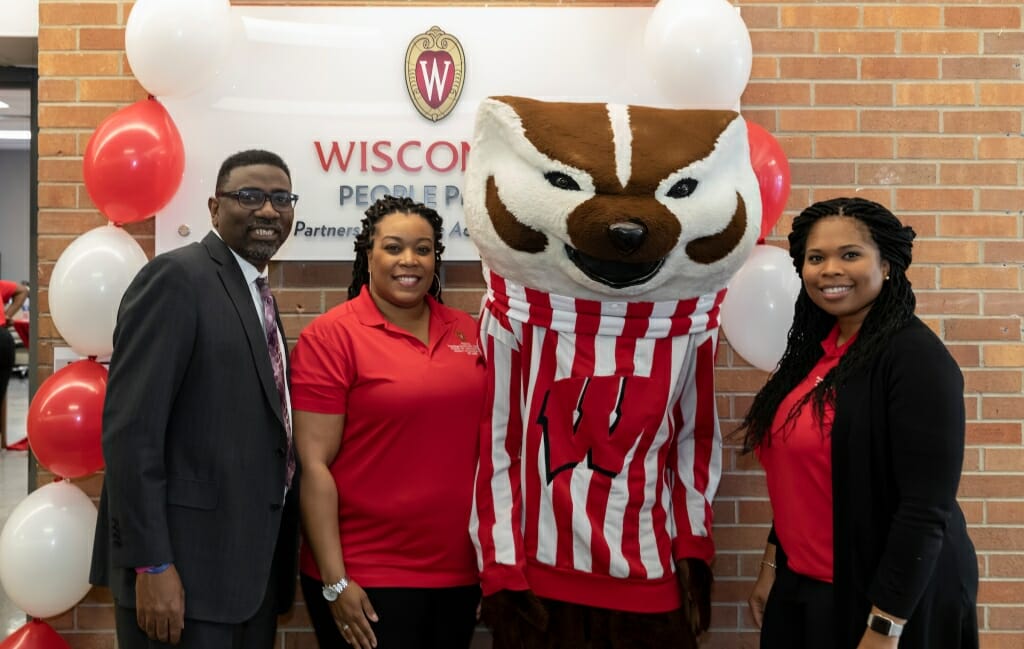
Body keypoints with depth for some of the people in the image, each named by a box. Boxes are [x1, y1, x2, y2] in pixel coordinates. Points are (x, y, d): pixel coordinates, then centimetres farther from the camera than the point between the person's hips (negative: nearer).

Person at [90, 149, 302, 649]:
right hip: (188, 564, -8)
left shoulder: (258, 296, 15)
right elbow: (130, 429, -18)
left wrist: (278, 563, 13)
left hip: (255, 566, 8)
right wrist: (152, 566, -21)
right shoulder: (176, 277, -11)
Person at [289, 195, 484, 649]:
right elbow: (313, 464, -11)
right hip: (367, 576, -5)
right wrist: (335, 581, -14)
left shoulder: (465, 331, 5)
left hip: (459, 569, 5)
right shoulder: (330, 336, -9)